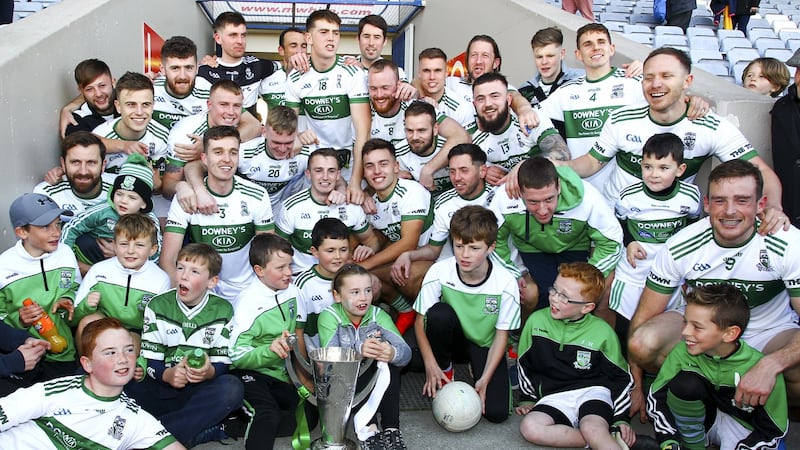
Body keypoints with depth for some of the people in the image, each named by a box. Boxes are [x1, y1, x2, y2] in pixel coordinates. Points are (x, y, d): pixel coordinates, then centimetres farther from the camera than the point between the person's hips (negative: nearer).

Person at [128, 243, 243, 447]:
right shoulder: (157, 305, 4)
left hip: (201, 390, 0)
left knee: (232, 388, -33)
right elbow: (149, 359, -1)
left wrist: (210, 372, -25)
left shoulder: (223, 310, 3)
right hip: (163, 384, 1)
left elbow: (223, 363, -1)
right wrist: (166, 374, -23)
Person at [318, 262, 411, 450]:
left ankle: (391, 429, -28)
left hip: (378, 382, 3)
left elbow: (406, 352, -20)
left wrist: (392, 353, -46)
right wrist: (359, 350, -49)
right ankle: (368, 428, -35)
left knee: (389, 358, -26)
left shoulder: (378, 315, -6)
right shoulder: (329, 316, -12)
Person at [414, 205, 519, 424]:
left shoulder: (506, 283, -22)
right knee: (439, 313, -34)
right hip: (453, 340, 0)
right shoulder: (439, 272, -21)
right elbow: (421, 322, -13)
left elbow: (501, 335, -12)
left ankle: (476, 370, 14)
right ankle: (445, 369, -5)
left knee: (496, 412, -17)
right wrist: (431, 365, -24)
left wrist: (485, 379, -19)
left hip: (484, 345, 0)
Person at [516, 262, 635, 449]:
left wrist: (621, 420, 0)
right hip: (554, 396, 3)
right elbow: (525, 364, 16)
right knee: (529, 427, -30)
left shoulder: (602, 332, -3)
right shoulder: (537, 321, 1)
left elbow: (621, 377, 6)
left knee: (593, 429, -38)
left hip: (593, 392, -3)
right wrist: (527, 399, 16)